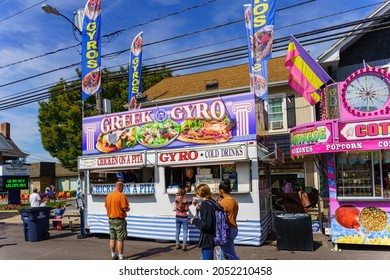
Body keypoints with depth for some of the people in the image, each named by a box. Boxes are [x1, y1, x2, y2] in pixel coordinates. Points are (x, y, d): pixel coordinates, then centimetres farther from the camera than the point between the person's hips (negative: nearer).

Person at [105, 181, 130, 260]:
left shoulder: (108, 196, 5)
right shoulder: (122, 196, -16)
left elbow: (106, 206, 13)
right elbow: (125, 208, -19)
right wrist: (128, 209, 2)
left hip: (111, 219, 7)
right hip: (119, 220, -7)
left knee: (112, 238, 15)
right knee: (120, 239, 0)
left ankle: (113, 255, 23)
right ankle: (121, 256, 4)